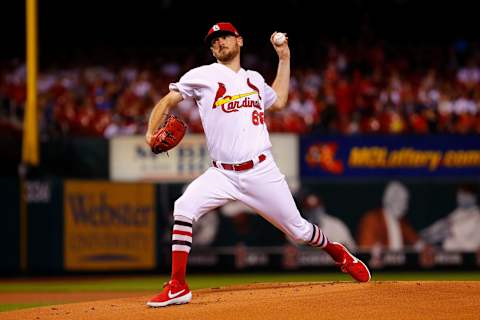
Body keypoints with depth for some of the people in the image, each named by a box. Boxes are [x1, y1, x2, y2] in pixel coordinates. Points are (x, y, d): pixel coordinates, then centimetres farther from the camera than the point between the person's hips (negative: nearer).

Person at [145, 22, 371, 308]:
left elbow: (278, 102, 33)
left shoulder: (254, 79, 15)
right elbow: (167, 102, 0)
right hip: (222, 175, -2)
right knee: (184, 209, -26)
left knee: (298, 230, 6)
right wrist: (152, 134, -18)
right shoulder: (203, 76, 2)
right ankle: (178, 287, -19)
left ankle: (338, 253, 38)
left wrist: (284, 59, 29)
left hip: (262, 172, 2)